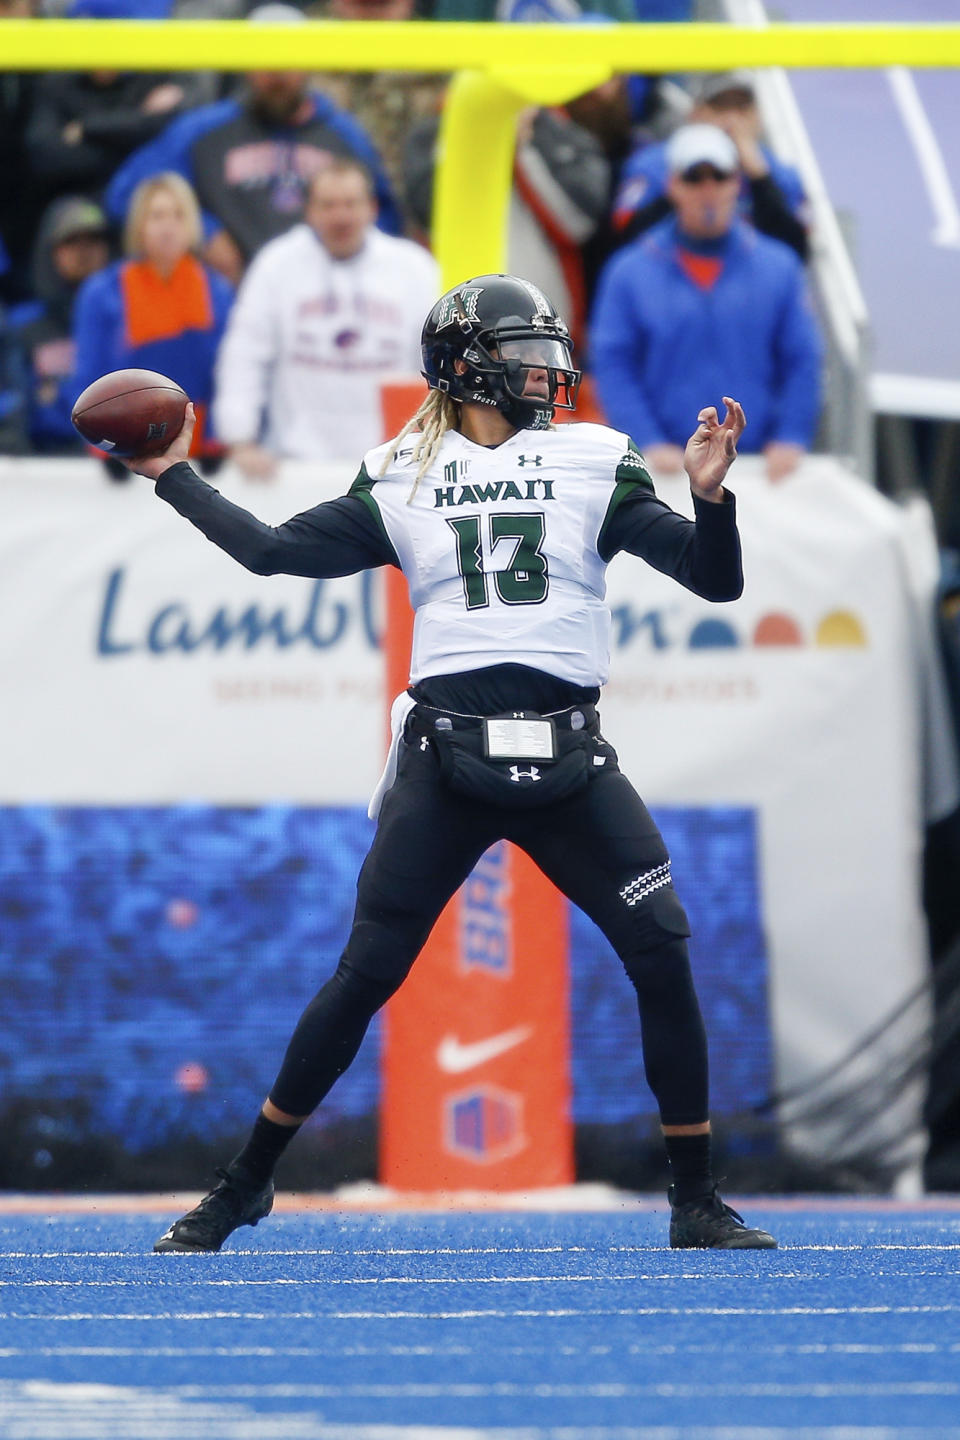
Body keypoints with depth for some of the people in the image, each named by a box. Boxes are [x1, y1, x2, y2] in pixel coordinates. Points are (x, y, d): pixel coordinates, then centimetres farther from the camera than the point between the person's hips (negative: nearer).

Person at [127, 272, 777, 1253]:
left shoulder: (594, 467, 8)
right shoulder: (401, 480, 9)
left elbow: (714, 579, 2)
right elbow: (275, 551, 11)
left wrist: (709, 497, -16)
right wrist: (173, 476, 12)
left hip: (568, 763, 1)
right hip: (446, 763, -1)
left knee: (664, 956, -9)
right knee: (365, 975, -2)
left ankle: (695, 1202, 3)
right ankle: (243, 1186, 10)